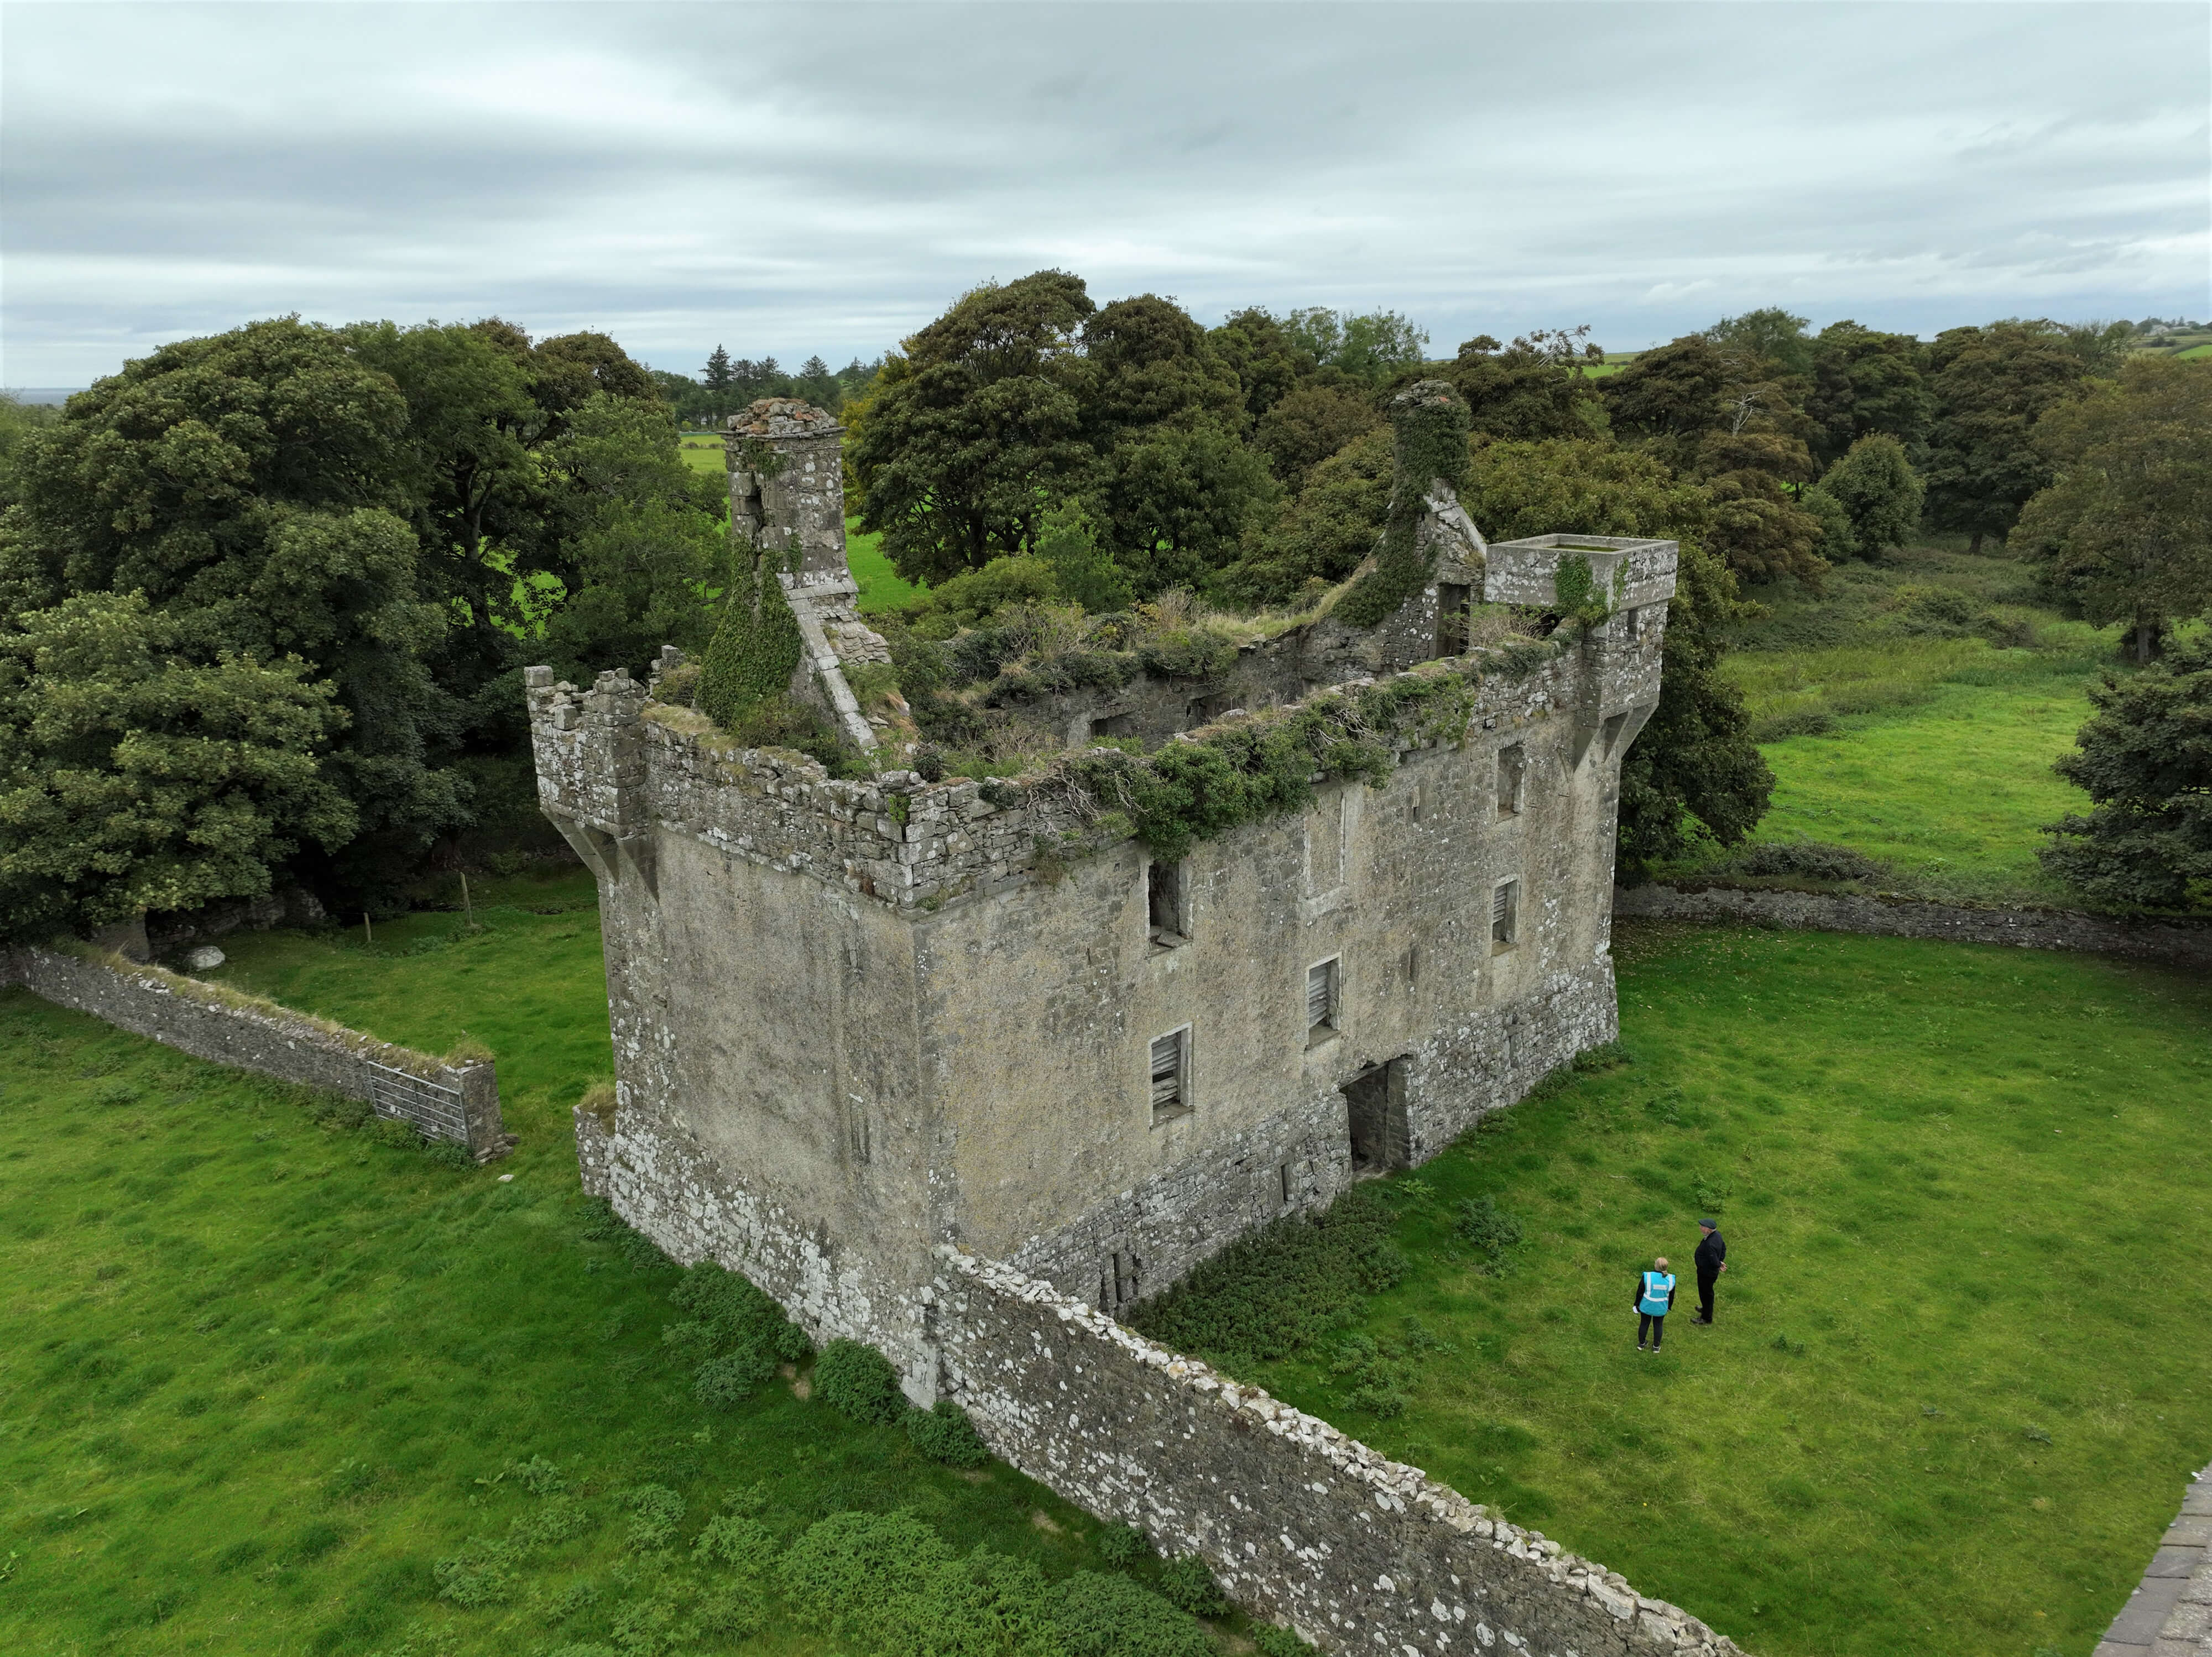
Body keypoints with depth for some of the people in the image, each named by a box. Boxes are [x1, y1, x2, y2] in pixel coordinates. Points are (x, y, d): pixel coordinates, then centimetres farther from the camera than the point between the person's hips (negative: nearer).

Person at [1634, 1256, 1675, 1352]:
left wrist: (1637, 1304, 4)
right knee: (1658, 1325, 20)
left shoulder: (1647, 1276, -23)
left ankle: (1641, 1344, 33)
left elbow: (1640, 1292, -12)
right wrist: (1669, 1307, 17)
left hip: (1647, 1306, -1)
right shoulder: (1671, 1279, -14)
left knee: (1644, 1323, 18)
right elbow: (1671, 1296, 0)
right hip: (1661, 1308, 1)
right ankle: (1656, 1347, 32)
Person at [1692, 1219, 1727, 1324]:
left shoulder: (1710, 1245, -40)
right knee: (1707, 1292, 31)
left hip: (1707, 1273, -9)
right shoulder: (1717, 1235, -10)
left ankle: (1706, 1318, 34)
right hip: (1711, 1271, 9)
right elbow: (1723, 1247, 7)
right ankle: (1706, 1308, 54)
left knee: (1706, 1293, 14)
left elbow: (1714, 1262, -34)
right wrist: (1721, 1261, 4)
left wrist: (1719, 1265, -13)